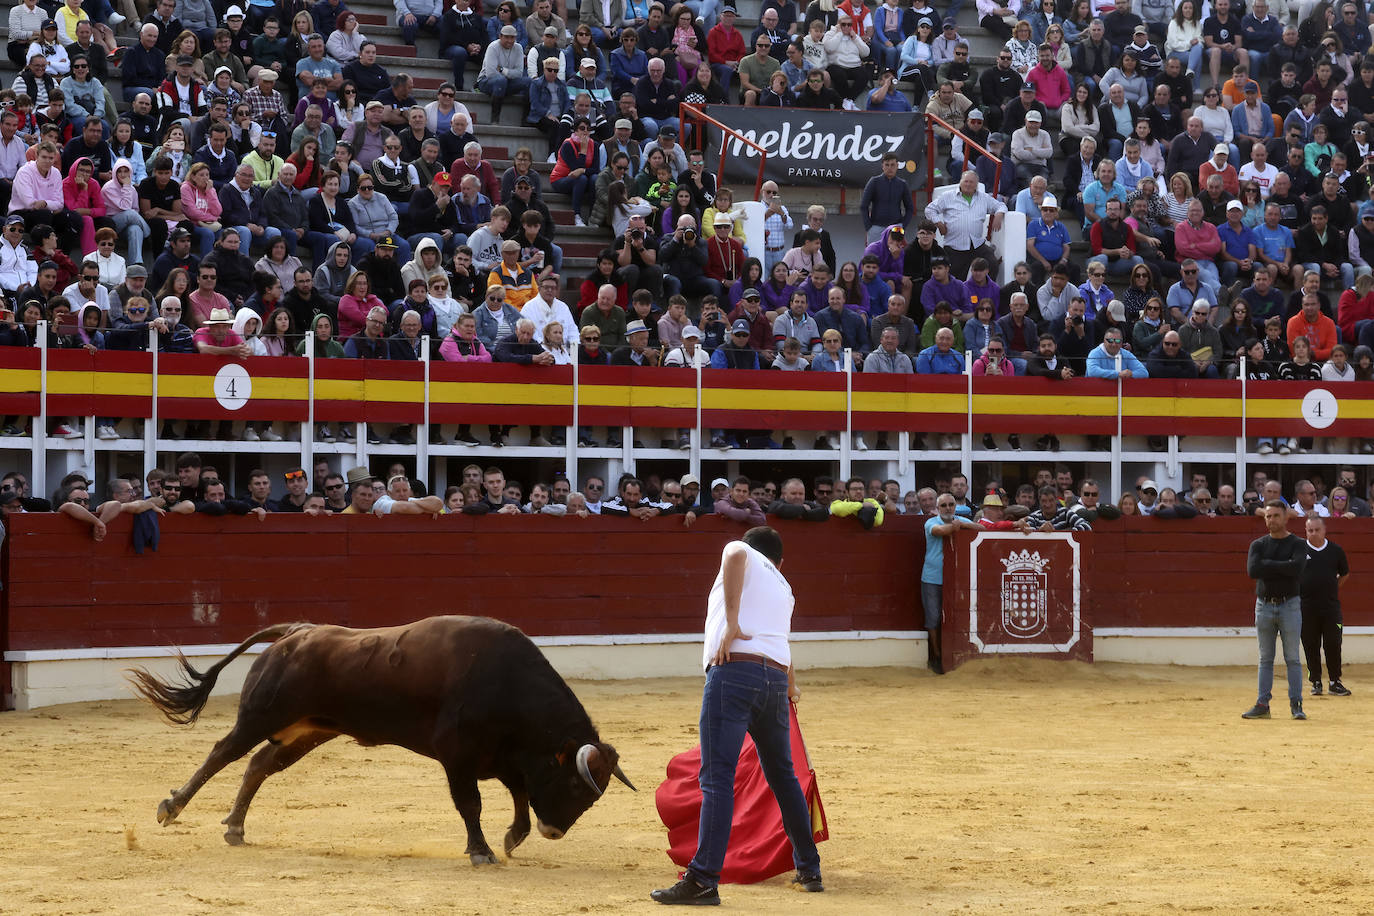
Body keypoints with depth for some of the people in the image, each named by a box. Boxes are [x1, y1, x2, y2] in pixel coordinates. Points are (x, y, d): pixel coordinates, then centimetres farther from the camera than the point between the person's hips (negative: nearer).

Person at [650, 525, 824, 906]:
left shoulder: (741, 551, 14)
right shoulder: (784, 589, 29)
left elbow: (736, 555, -14)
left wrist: (731, 622, -17)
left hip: (734, 671, -6)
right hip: (776, 678, 6)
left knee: (717, 777, -11)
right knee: (782, 775, 22)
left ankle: (703, 881, -18)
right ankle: (809, 870, 30)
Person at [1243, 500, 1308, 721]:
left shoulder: (1297, 544, 0)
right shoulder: (1258, 545, 7)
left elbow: (1296, 567, -19)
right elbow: (1252, 570, -11)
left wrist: (1268, 565, -11)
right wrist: (1282, 567, -11)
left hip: (1289, 605, -2)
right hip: (1264, 605, 3)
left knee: (1292, 659, -1)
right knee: (1265, 659, 6)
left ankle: (1296, 704, 2)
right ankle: (1262, 705, 7)